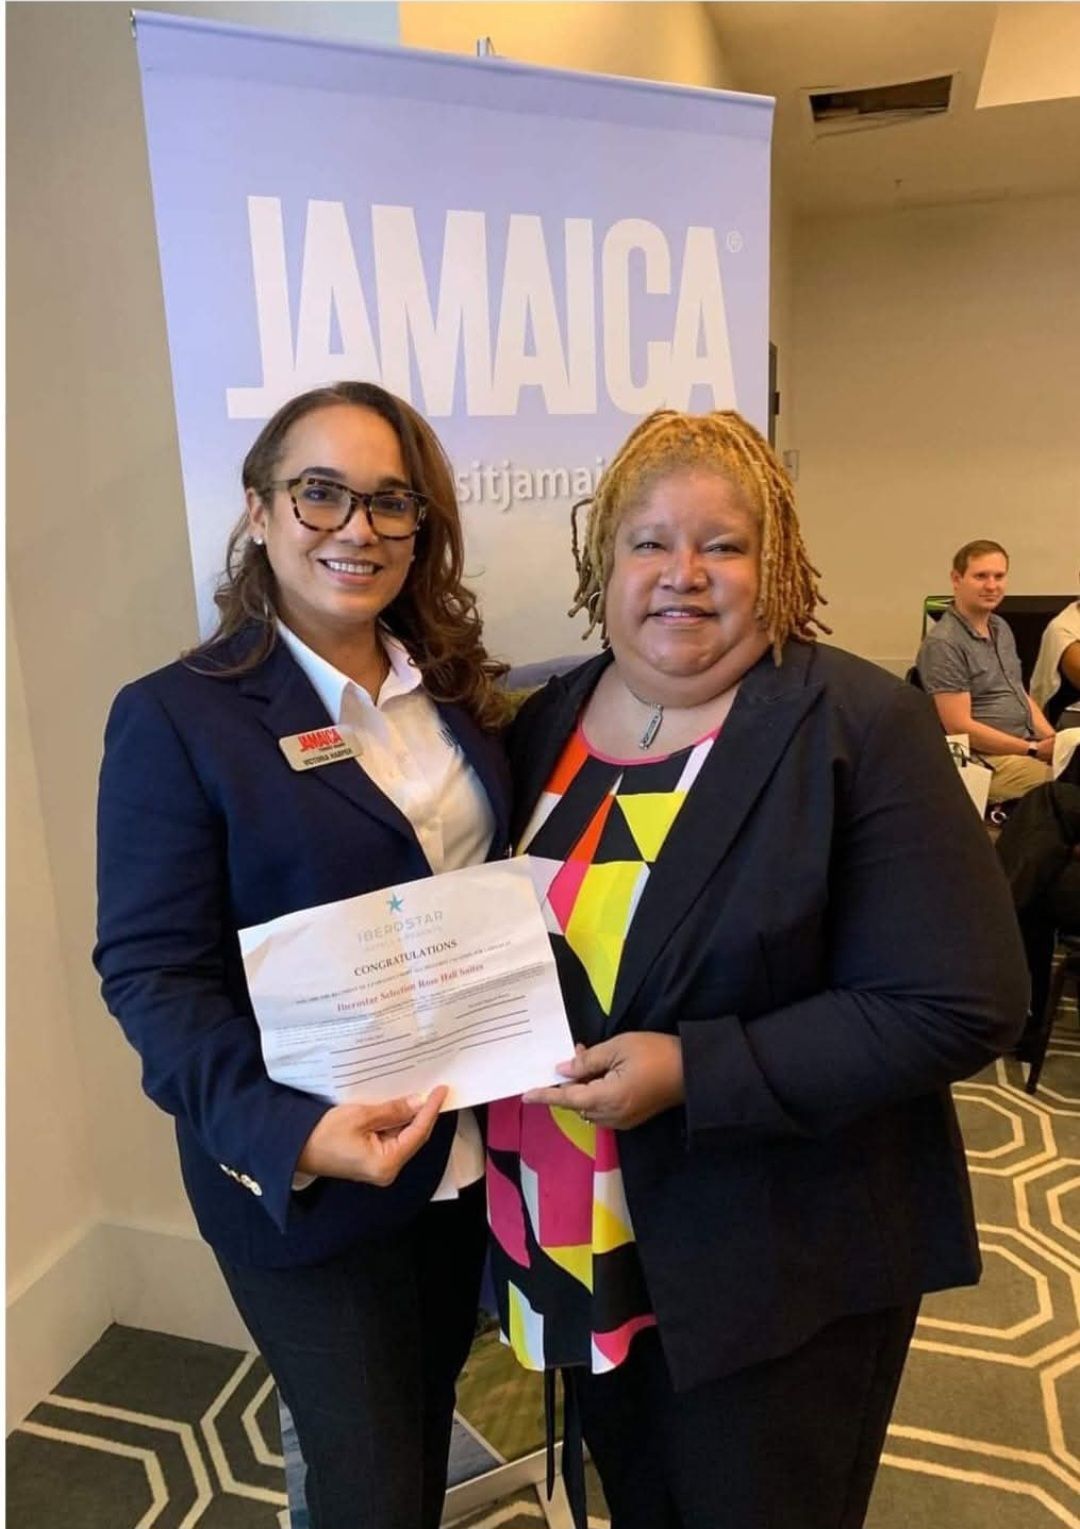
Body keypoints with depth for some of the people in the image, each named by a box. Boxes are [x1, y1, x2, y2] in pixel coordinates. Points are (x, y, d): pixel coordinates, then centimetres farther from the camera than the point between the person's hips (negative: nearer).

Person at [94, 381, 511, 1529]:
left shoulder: (456, 691, 3)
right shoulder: (176, 717, -14)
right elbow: (154, 974, -17)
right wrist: (287, 1130, -30)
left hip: (472, 1149, 6)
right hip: (305, 1177, -5)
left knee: (424, 1432, 26)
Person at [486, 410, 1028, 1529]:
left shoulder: (859, 727, -17)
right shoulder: (545, 723, 1)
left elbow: (960, 1007, -20)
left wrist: (695, 1073, -25)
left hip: (781, 1266, -4)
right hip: (587, 1251, 5)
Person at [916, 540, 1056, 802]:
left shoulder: (1001, 628, 17)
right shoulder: (943, 643, -13)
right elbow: (959, 726, -16)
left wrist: (1052, 738, 5)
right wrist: (1034, 750, -16)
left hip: (1026, 747, 9)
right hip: (986, 761, -9)